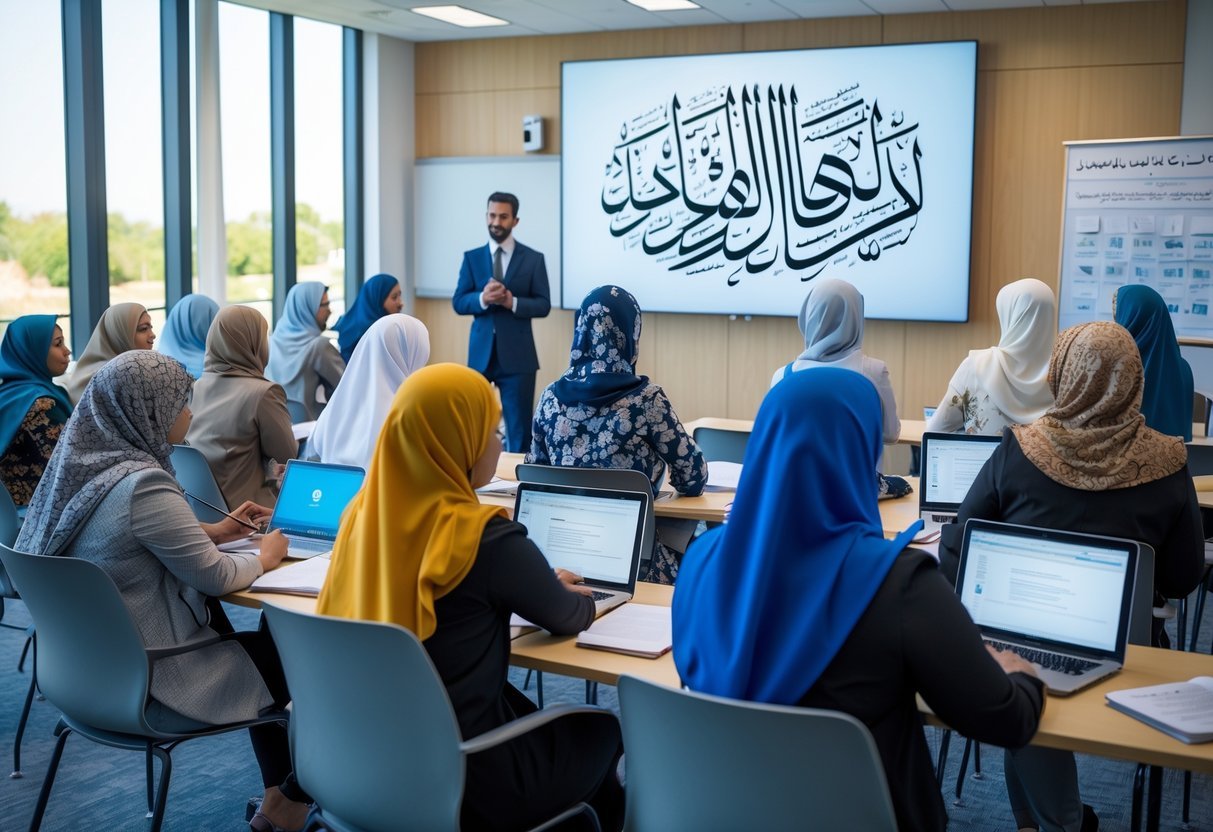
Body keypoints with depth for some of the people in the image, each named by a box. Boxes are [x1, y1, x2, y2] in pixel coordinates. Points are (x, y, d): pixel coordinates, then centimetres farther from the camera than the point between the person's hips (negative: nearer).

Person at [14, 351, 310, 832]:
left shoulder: (87, 465, 0)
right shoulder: (141, 484, -27)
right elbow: (217, 578, -18)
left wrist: (217, 531, 14)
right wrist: (265, 558, 2)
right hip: (150, 682, -9)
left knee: (263, 646, 22)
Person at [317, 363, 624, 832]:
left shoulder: (365, 515, -3)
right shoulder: (487, 540, -23)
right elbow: (569, 619, -3)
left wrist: (538, 585, 21)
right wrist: (577, 595, 20)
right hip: (461, 776, -6)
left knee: (528, 714, 29)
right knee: (604, 732, 18)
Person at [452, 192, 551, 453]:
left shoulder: (533, 259, 2)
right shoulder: (472, 257, 7)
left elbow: (543, 305, -2)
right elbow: (458, 302, 2)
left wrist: (512, 302, -19)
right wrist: (482, 298, -17)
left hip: (517, 354, -2)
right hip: (481, 352, 2)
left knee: (519, 426, 2)